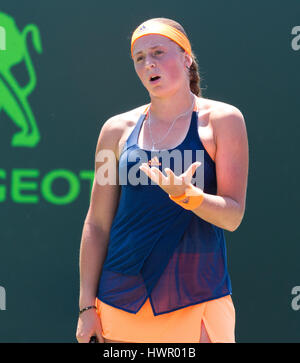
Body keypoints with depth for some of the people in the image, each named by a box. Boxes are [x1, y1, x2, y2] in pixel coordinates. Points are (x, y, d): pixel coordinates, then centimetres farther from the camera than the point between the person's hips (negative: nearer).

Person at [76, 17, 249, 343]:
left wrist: (185, 195, -24)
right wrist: (87, 306, 2)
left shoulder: (222, 120, 0)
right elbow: (97, 223, 7)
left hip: (197, 298, -2)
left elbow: (233, 216, -5)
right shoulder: (118, 129, 6)